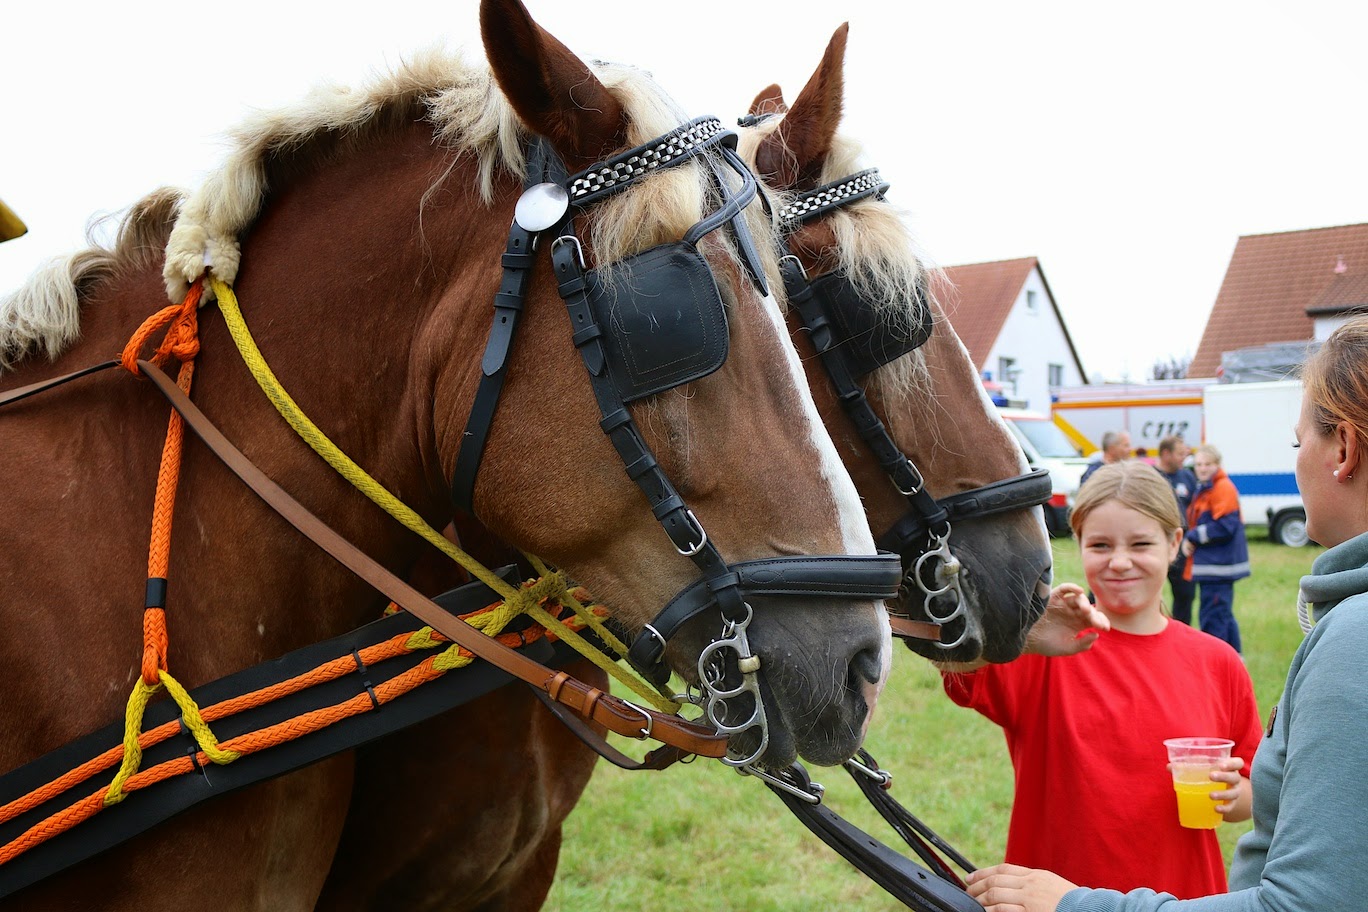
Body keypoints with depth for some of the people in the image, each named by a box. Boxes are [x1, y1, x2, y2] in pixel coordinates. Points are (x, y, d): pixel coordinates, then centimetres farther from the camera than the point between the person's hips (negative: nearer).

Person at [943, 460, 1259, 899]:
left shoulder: (1217, 664, 0)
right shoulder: (1044, 648, -9)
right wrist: (1026, 623, -45)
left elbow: (1253, 794, 8)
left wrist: (1234, 796, -13)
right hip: (1055, 895, -2)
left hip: (1184, 892, 2)